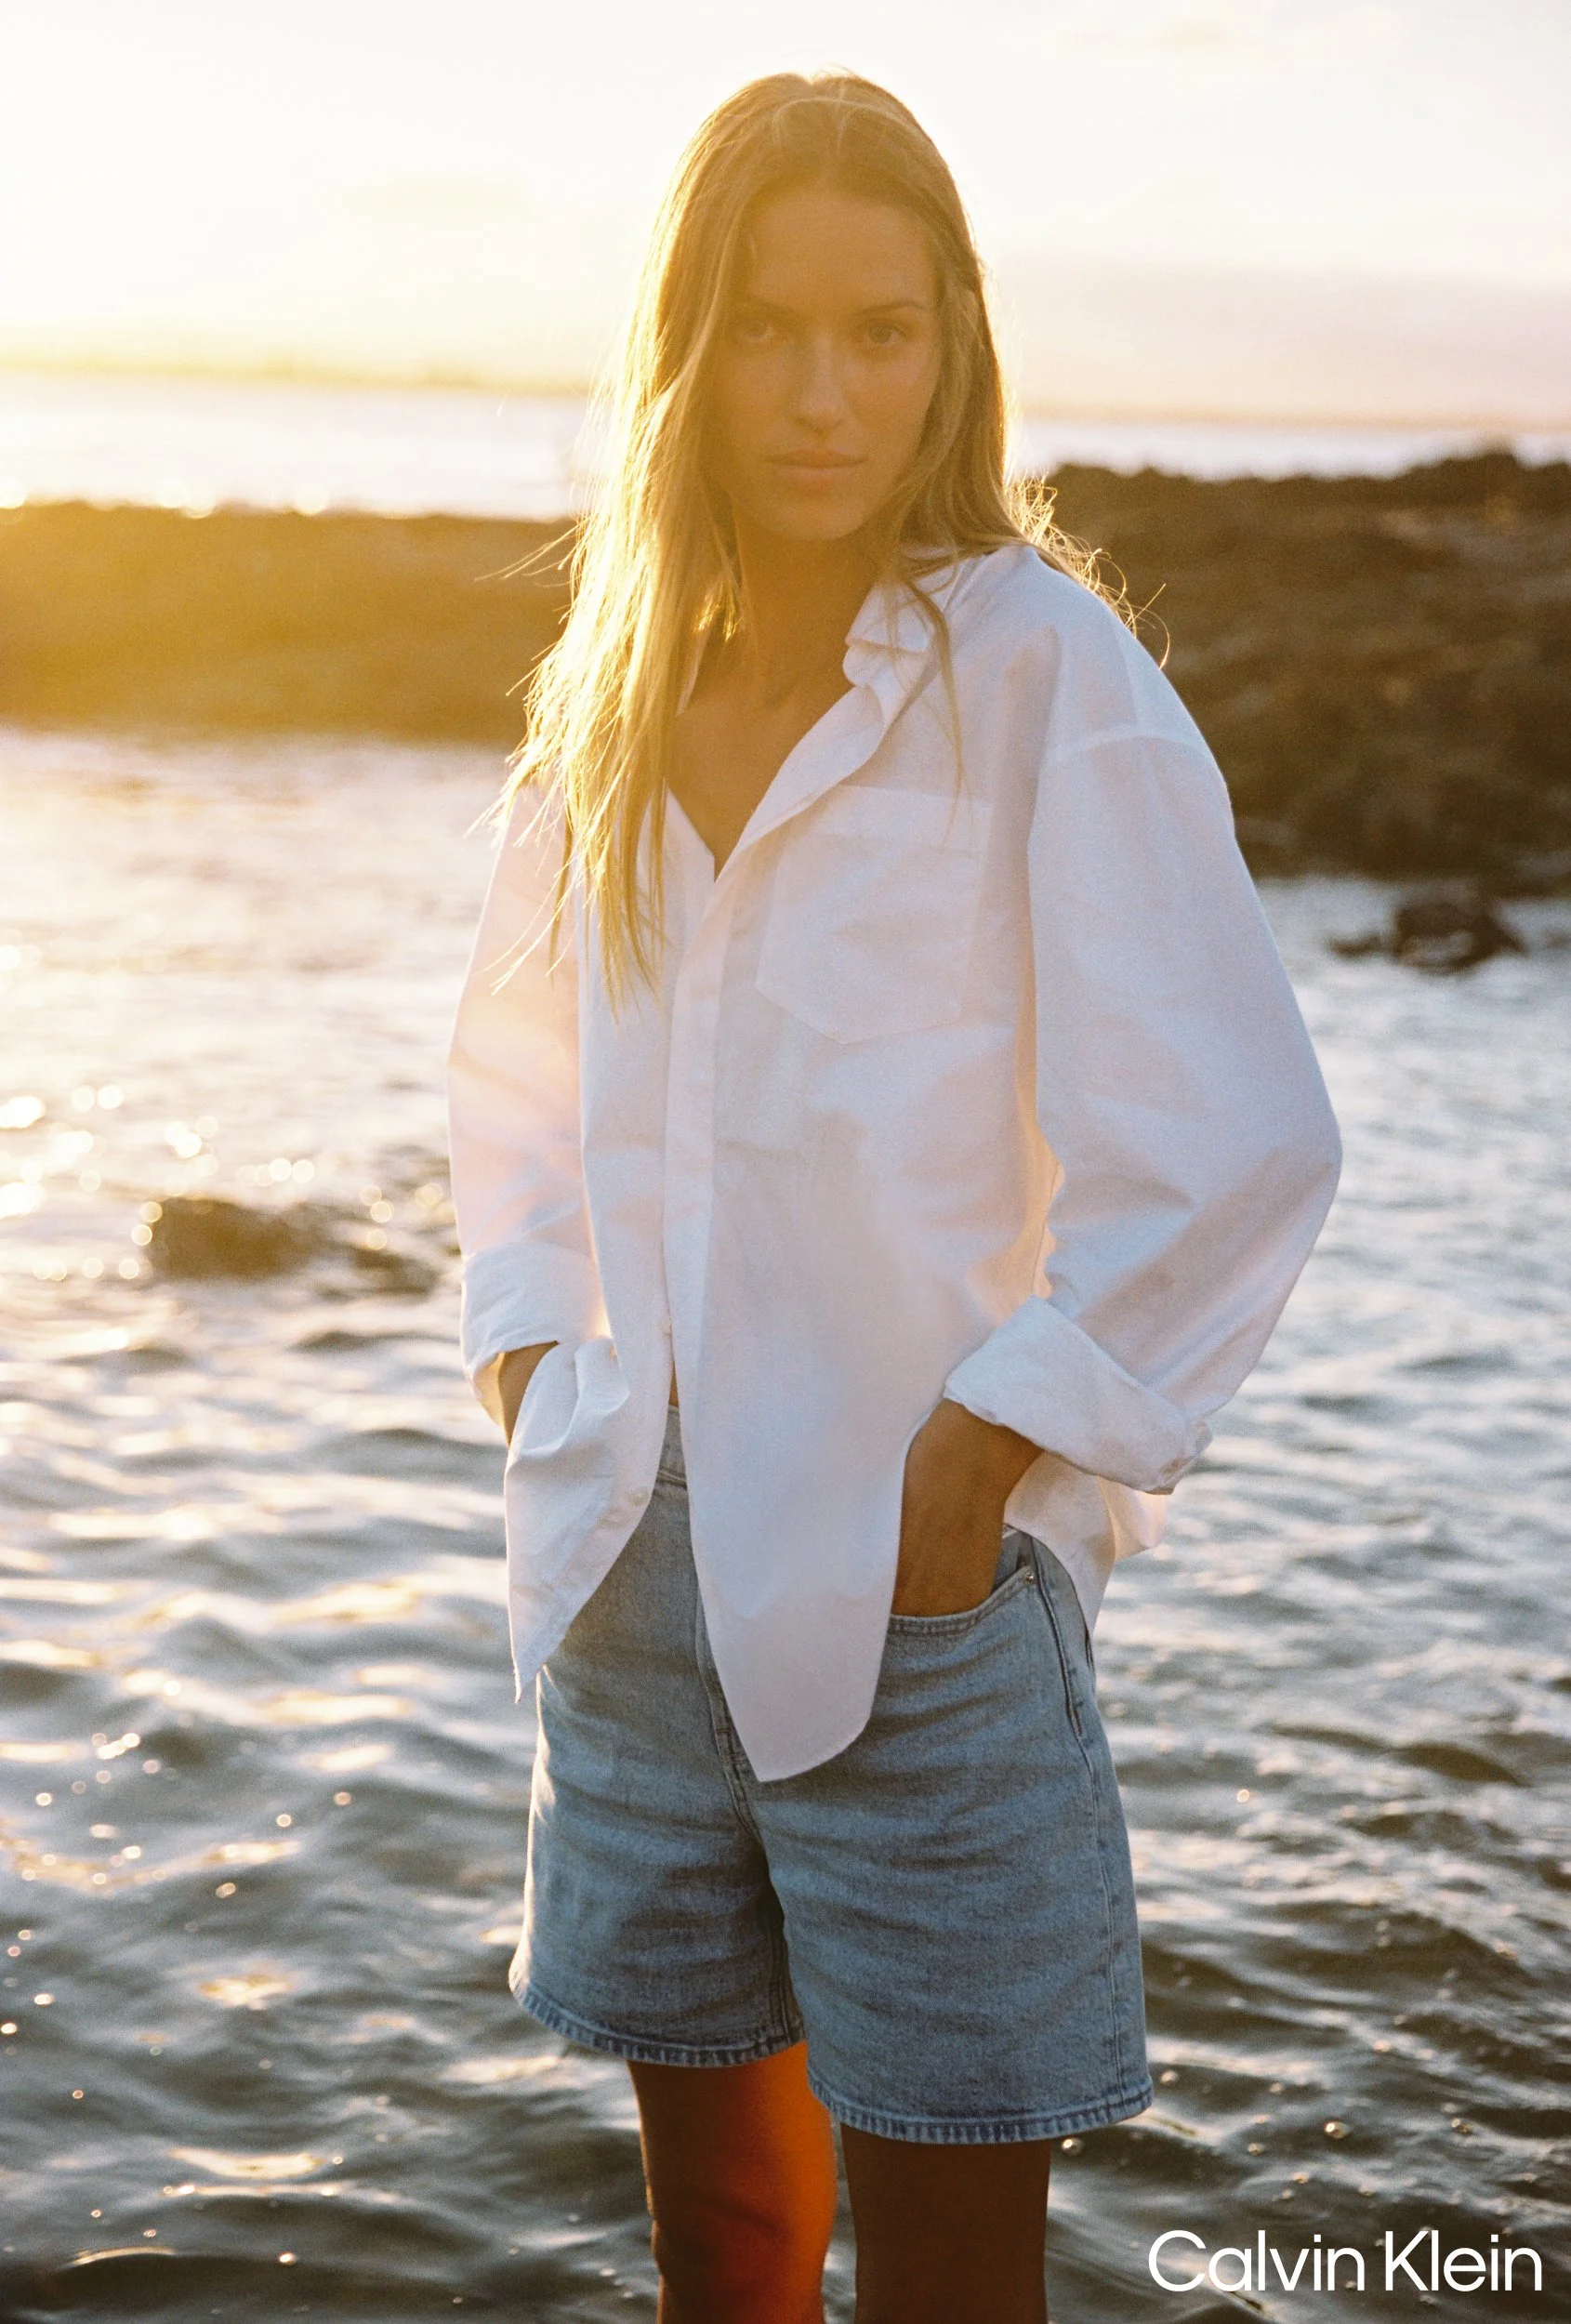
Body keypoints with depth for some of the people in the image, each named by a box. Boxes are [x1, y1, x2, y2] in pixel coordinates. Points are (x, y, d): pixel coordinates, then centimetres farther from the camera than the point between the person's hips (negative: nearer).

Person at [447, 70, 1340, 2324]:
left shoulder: (1039, 670, -11)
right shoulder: (621, 682, 7)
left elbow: (1239, 1149, -15)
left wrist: (981, 1459, -13)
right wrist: (531, 1361, 10)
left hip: (922, 1573, -5)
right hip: (637, 1561, 5)